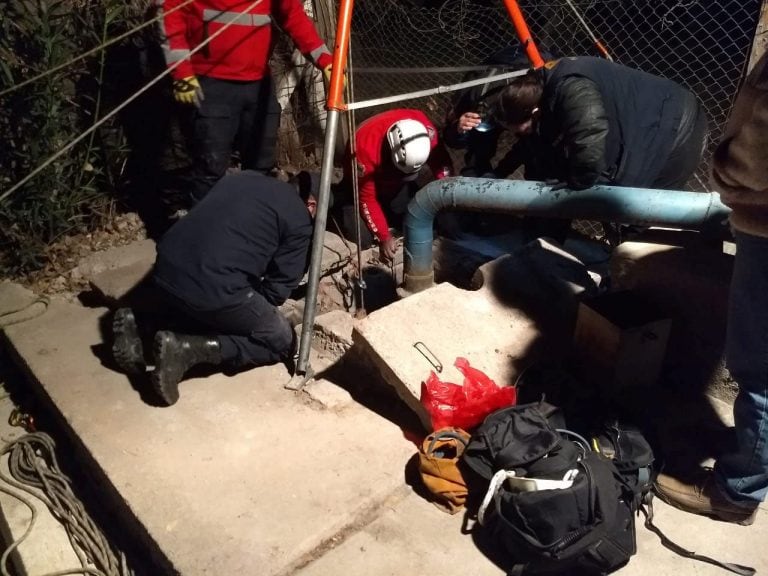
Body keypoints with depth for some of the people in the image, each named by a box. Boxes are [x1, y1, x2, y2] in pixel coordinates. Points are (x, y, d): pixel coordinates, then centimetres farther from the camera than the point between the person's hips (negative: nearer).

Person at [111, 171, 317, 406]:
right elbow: (277, 290, 3)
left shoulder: (242, 177, 23)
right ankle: (186, 348, -5)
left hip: (166, 271, 8)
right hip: (214, 290, -8)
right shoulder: (299, 220, 4)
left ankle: (138, 323, 14)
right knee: (281, 341, 10)